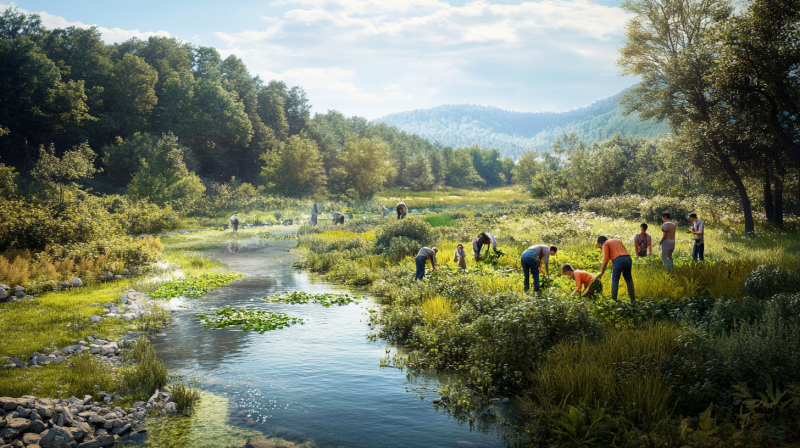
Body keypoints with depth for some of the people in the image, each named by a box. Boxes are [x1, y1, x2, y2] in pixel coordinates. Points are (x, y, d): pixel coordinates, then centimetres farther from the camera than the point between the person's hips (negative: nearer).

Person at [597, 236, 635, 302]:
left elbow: (605, 259, -1)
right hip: (628, 258, 6)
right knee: (629, 280, 16)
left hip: (618, 260, -6)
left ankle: (613, 300, -4)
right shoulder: (617, 240, 29)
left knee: (615, 280, 0)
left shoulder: (605, 244, 9)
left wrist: (601, 273, 0)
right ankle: (633, 299, 18)